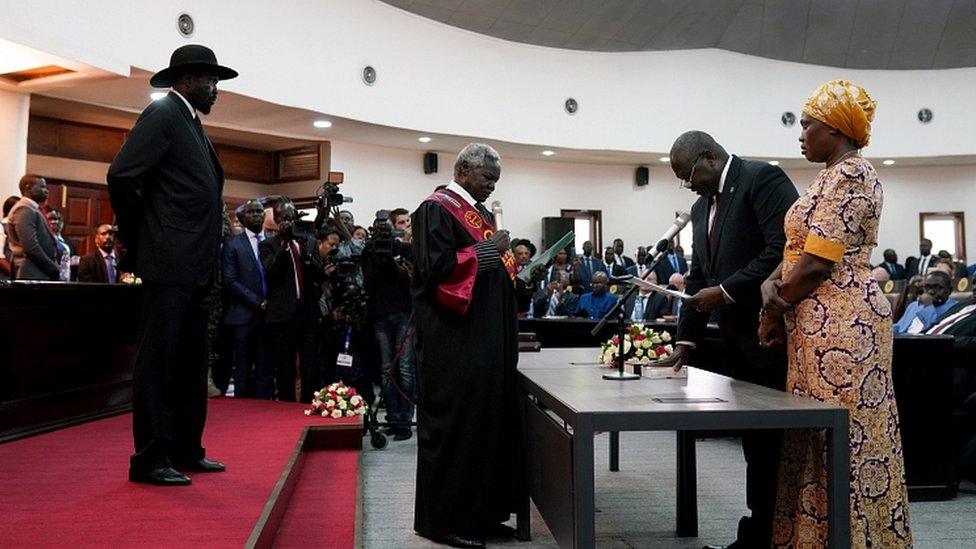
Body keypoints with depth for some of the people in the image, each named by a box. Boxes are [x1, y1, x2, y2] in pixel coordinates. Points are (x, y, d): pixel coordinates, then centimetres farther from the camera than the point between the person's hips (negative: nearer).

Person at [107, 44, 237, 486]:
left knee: (191, 363, 13)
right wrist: (138, 239, -7)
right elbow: (121, 176, -16)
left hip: (194, 267, 10)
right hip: (170, 263, -9)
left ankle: (186, 451, 22)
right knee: (157, 359, -4)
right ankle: (149, 459, 3)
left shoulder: (191, 124, 21)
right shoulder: (162, 114, -6)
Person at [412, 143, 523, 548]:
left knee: (490, 418, 11)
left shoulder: (480, 213, 19)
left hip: (486, 340, 10)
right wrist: (483, 252, -15)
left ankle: (480, 511, 21)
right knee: (455, 423, -4)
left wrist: (510, 267, 10)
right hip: (454, 343, -9)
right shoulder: (436, 209, -8)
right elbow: (433, 267, -19)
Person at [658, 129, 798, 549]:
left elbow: (784, 250, -19)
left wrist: (726, 291, -17)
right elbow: (698, 277, 17)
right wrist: (686, 340, 10)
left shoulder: (763, 179, -8)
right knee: (755, 441, 11)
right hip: (738, 339, 8)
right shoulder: (702, 207, 17)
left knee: (774, 439, -2)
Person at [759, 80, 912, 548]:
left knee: (841, 438, -3)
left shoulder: (848, 174, -12)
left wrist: (777, 308, -6)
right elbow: (797, 250, 16)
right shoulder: (836, 176, 19)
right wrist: (771, 286, 0)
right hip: (822, 324, 10)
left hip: (839, 323, -10)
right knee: (819, 436, 12)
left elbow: (817, 264, -18)